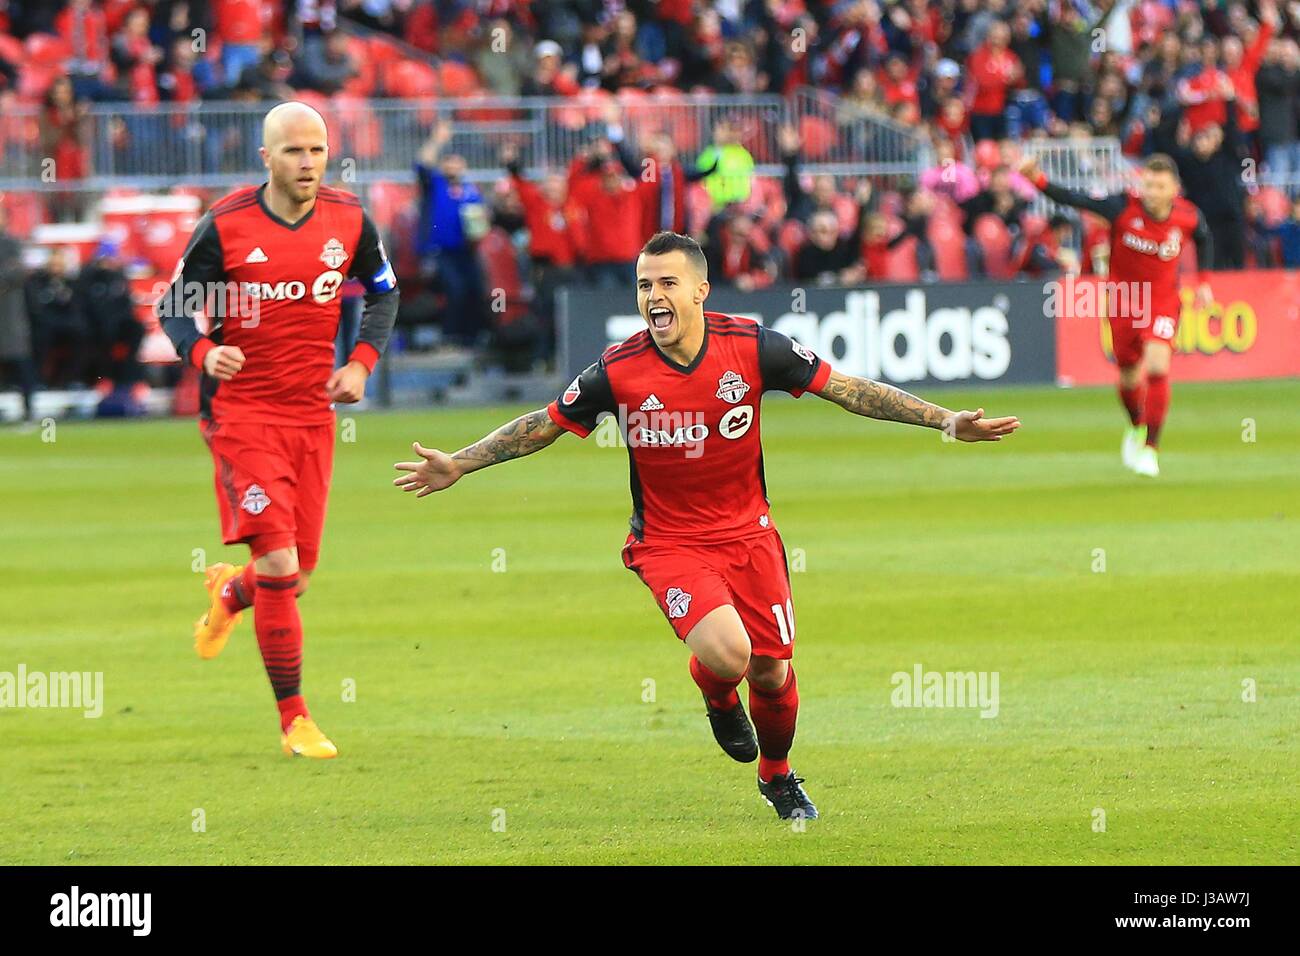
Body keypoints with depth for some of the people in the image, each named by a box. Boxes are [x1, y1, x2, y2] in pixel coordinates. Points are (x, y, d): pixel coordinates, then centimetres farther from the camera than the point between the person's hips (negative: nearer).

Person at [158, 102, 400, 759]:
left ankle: (228, 594, 45)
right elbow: (173, 307, -1)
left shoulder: (348, 221, 1)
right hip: (242, 411, -4)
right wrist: (202, 353, -21)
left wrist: (362, 361, 2)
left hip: (313, 411, 4)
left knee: (298, 573, 7)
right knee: (278, 563, -15)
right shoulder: (225, 226, -10)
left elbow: (383, 291, 18)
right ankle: (293, 717, -3)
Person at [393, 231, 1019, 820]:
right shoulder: (619, 371, -15)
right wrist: (459, 465, 0)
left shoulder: (751, 347, -14)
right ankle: (718, 699, 14)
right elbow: (545, 424, 1)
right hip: (668, 542, -2)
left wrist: (948, 421, -10)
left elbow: (846, 389, -6)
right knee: (726, 652, -26)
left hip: (748, 533, 2)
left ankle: (777, 775, 37)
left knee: (772, 672, 4)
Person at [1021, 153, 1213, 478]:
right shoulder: (1123, 207, -20)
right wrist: (1039, 181, -37)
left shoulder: (1189, 216, -14)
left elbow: (1204, 238, 10)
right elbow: (1073, 200, -22)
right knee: (1129, 377, 11)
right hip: (1123, 300, 1)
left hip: (1163, 301, -1)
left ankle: (1150, 448, -10)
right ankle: (1137, 427, 45)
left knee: (1157, 368, -21)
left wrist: (1204, 284, 9)